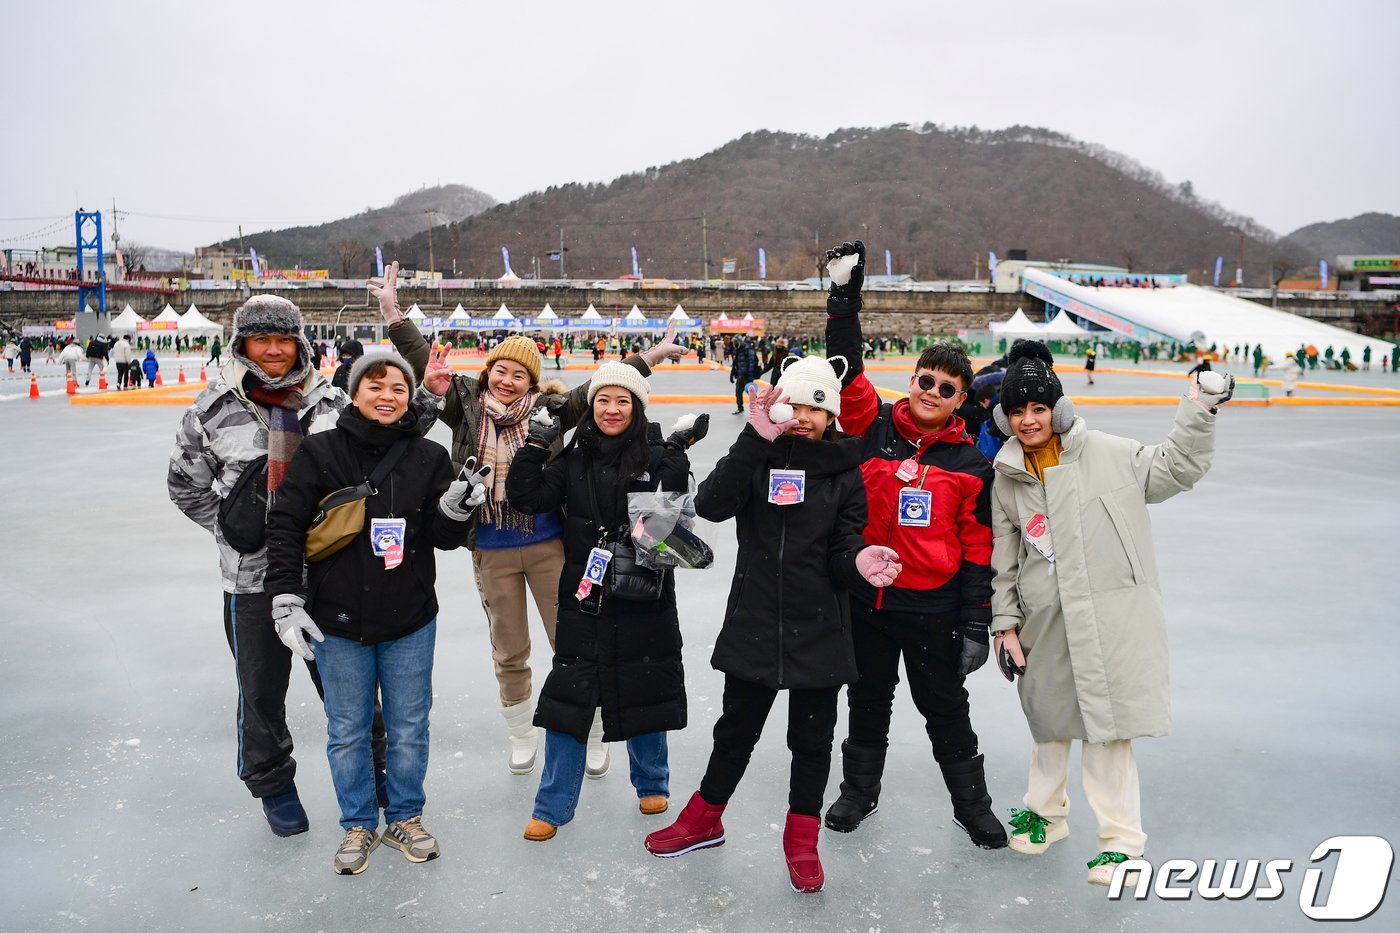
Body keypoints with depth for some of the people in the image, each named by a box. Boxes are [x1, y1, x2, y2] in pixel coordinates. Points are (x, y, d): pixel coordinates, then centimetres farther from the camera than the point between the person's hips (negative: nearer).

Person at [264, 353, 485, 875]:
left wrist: (455, 510, -23)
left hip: (410, 621, 1)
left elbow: (443, 539, -1)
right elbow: (285, 525, -4)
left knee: (409, 729, 13)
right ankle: (358, 824, 32)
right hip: (338, 621, -1)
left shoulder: (429, 458, -1)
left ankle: (405, 817, 34)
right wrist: (286, 601, -9)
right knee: (348, 732, 12)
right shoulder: (320, 451, -5)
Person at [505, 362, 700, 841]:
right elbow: (526, 496, -3)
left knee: (646, 693, 14)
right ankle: (552, 806, 19)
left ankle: (652, 784, 37)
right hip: (585, 601, 1)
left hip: (644, 600, -1)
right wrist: (537, 442, -8)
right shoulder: (575, 460, 3)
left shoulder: (657, 457, -4)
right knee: (568, 698, 5)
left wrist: (677, 455, -21)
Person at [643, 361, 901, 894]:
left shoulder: (844, 471, -1)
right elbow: (711, 505, -20)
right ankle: (704, 821, 39)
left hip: (819, 631, 0)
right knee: (736, 730, 16)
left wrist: (858, 561, -28)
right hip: (754, 625, 0)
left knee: (812, 739, 13)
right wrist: (756, 438, -28)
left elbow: (843, 551, -3)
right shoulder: (760, 458, -2)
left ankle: (801, 843, 33)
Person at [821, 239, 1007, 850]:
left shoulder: (971, 464, -4)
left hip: (934, 608, -1)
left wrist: (976, 625, -4)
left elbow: (978, 548, -2)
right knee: (867, 700, 17)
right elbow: (846, 372, -14)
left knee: (946, 708, 12)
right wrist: (844, 301, -24)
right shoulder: (874, 427, -3)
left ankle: (972, 804, 33)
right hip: (866, 598, 1)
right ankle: (859, 789, 38)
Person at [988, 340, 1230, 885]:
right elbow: (1003, 556, 8)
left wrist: (1199, 412, -7)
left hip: (1111, 619, -3)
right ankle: (1045, 813, 38)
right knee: (1049, 719, 17)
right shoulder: (1007, 478, 4)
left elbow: (1174, 469, 4)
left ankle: (1121, 840, 15)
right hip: (1045, 622, 3)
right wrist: (1006, 623, 6)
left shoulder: (1107, 454, -4)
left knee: (1108, 726, -1)